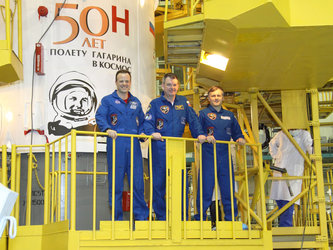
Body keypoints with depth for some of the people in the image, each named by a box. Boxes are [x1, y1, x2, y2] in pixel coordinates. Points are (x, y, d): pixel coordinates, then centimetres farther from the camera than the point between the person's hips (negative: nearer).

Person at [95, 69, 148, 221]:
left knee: (138, 182, 2)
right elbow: (100, 116, -5)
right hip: (116, 145, -3)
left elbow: (142, 121, 25)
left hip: (133, 146, 3)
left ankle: (141, 217, 10)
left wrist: (142, 133, 5)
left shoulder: (136, 102, 21)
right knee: (115, 183, -1)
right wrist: (107, 129, -24)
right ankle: (116, 218, 7)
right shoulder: (108, 100, 8)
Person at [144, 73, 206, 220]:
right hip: (160, 148, -3)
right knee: (158, 183, 1)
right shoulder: (155, 103, 4)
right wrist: (152, 133, -23)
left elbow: (193, 120, 13)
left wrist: (199, 134, -2)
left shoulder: (184, 102, 13)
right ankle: (161, 217, 11)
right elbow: (147, 122, -3)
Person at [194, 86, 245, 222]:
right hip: (208, 156, -3)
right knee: (206, 187, -4)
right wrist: (206, 137, -19)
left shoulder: (229, 115, 17)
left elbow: (237, 132, 22)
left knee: (228, 187, 5)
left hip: (225, 156, 4)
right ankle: (200, 219, 5)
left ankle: (231, 219, 14)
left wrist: (240, 139, 1)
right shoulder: (203, 113, 5)